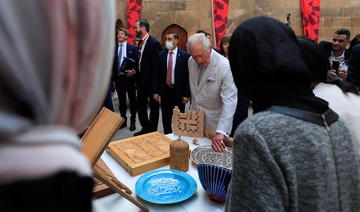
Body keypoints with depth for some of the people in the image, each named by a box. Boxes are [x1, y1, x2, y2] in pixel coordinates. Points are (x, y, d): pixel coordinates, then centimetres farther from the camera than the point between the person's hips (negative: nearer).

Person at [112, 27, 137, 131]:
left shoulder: (132, 48, 1)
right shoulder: (113, 48, 8)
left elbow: (137, 62, -2)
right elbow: (111, 63, 6)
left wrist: (133, 71, -20)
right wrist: (112, 76, -4)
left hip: (129, 77, -3)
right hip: (118, 78, 3)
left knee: (132, 100, 6)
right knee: (121, 100, 12)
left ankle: (133, 121, 17)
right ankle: (123, 120, 25)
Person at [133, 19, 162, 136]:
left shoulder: (154, 43, -15)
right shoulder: (140, 43, 11)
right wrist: (135, 70, 5)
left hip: (151, 81, -8)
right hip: (141, 80, 8)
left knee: (153, 106, 7)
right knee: (140, 105, 13)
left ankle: (153, 130, 21)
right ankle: (145, 128, 29)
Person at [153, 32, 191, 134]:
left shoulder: (185, 55, -6)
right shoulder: (161, 55, 4)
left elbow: (188, 76, -7)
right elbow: (156, 74, 6)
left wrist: (187, 94, -11)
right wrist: (156, 91, 1)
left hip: (179, 92, -3)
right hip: (165, 91, 3)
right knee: (166, 118, 11)